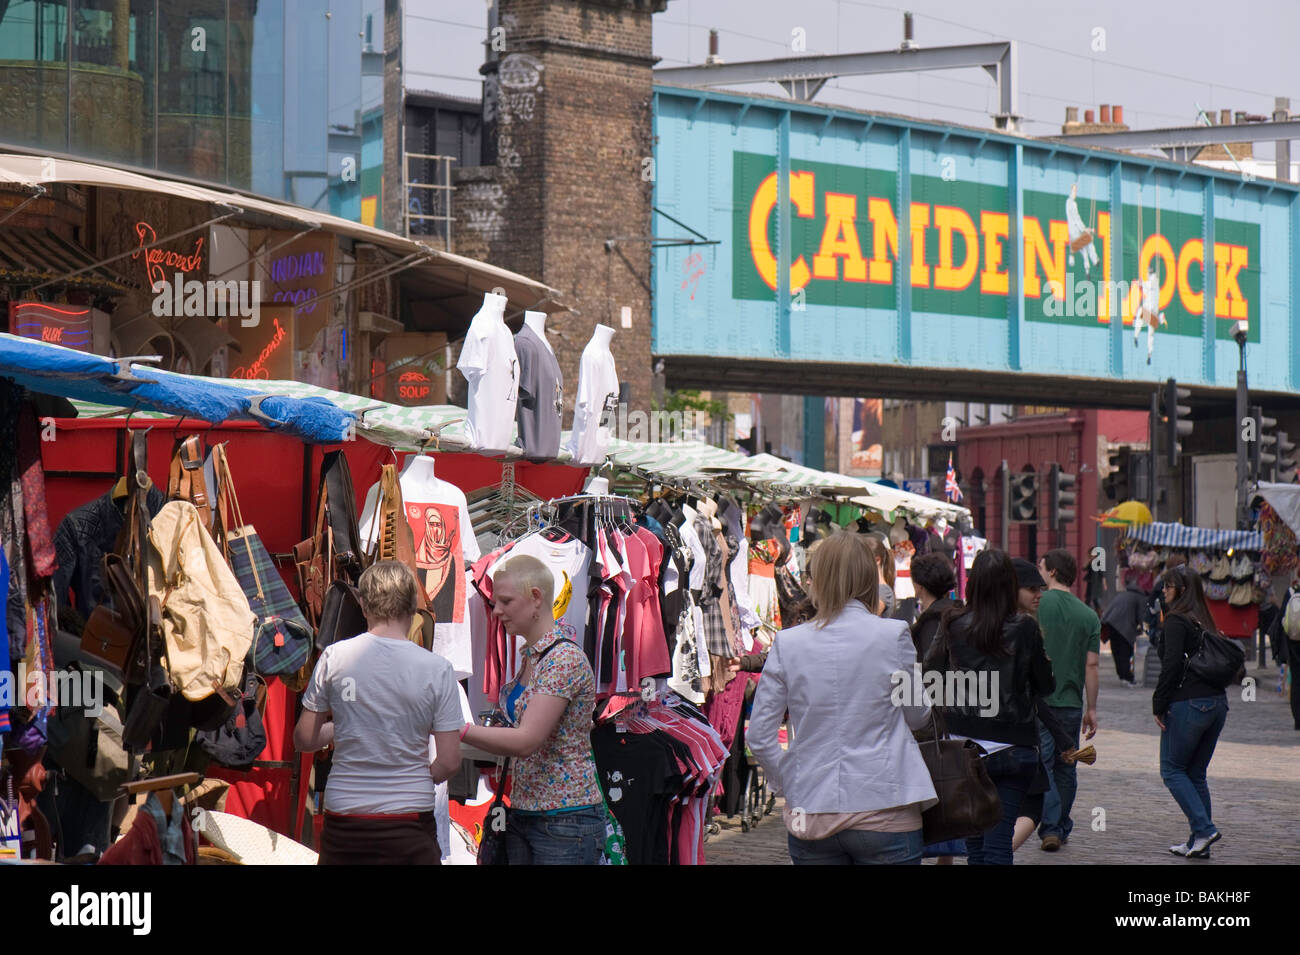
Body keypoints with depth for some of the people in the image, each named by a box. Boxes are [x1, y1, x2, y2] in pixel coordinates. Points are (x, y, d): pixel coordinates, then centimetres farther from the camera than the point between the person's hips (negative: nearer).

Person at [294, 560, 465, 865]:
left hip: (344, 821, 2)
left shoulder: (334, 657, -4)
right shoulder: (437, 669, -7)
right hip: (409, 822, -1)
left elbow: (304, 740, 3)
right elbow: (449, 762, -6)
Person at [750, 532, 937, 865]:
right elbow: (917, 716, 7)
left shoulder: (787, 644, -1)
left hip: (811, 819, 2)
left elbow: (760, 735, 1)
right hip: (884, 811, -2)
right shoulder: (894, 636, -6)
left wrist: (791, 782, 13)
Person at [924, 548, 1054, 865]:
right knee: (999, 840, -2)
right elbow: (1045, 685, 0)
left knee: (975, 843, 14)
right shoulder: (1024, 629, -9)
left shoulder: (954, 626, -5)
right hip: (1013, 748, -2)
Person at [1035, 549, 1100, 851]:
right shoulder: (1088, 615, 4)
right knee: (1066, 769, 13)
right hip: (1071, 702, 3)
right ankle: (1062, 829, 20)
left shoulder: (1035, 605, -5)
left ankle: (1050, 828, -14)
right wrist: (1092, 709, 9)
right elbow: (1092, 665, 4)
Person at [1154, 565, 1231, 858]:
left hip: (1188, 704, -8)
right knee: (1196, 773, 13)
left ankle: (1204, 829, -9)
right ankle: (1199, 844, 12)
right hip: (1218, 702, 8)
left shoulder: (1176, 620, -10)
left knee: (1172, 770, 3)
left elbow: (1172, 665, -17)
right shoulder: (1205, 621, 13)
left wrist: (1159, 705, -10)